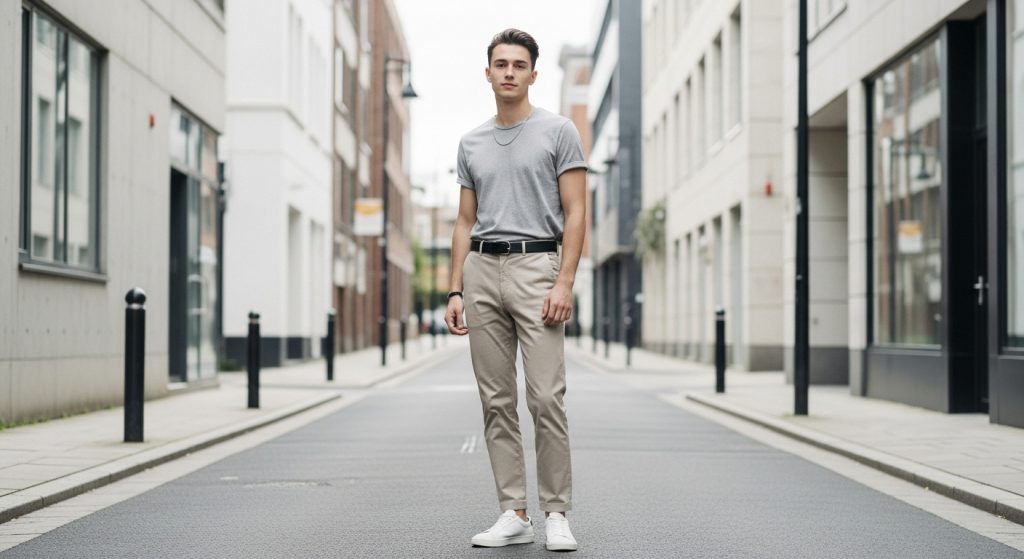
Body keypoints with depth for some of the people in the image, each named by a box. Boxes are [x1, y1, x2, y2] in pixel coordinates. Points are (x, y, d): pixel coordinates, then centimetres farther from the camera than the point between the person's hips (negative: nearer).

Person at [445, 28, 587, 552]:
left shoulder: (558, 131, 1)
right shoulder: (471, 144, 15)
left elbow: (575, 214, -4)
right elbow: (465, 223, 17)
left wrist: (564, 283, -14)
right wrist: (456, 291, 8)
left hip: (536, 265, -5)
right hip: (482, 272, 5)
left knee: (546, 397, -10)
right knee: (497, 401, 5)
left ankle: (556, 514, 0)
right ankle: (513, 513, 12)